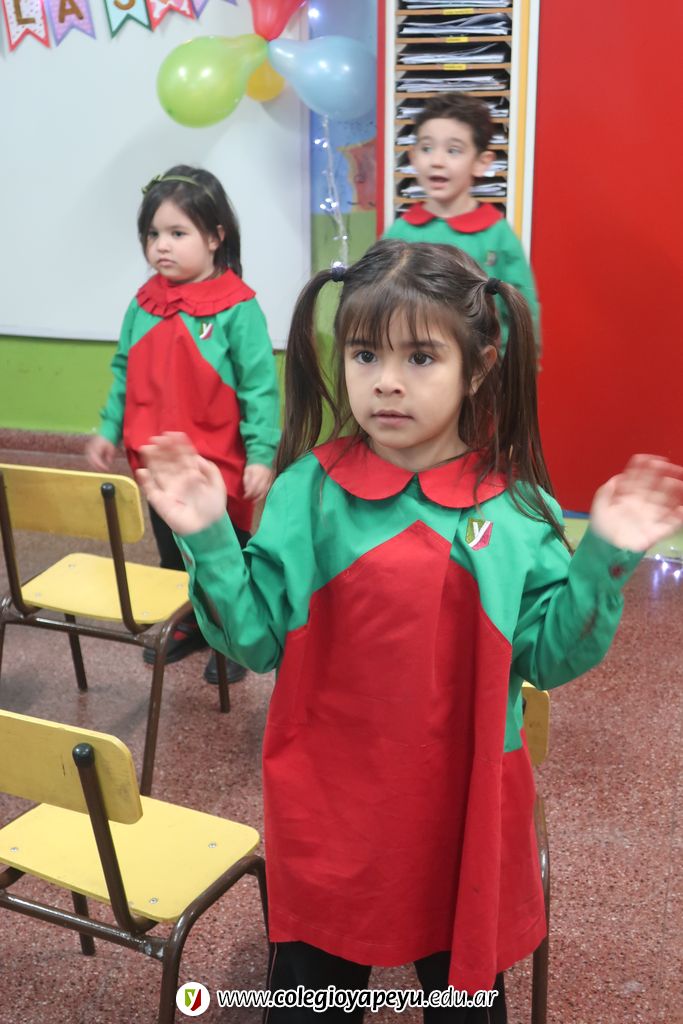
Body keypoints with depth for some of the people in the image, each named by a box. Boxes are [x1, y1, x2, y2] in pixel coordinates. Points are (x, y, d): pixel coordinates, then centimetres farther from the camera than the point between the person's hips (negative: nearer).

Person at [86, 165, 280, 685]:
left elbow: (260, 386, -16)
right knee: (173, 554, 21)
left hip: (218, 468, -6)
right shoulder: (145, 303, 2)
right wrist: (109, 429, 8)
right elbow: (125, 372, 10)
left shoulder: (237, 307, -16)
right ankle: (188, 626, 41)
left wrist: (261, 454, -18)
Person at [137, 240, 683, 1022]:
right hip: (329, 805, 0)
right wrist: (208, 538, -19)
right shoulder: (308, 489, -9)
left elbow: (548, 656, -5)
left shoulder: (516, 507, -8)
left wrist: (605, 558, -17)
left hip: (465, 804, 0)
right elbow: (255, 637, -7)